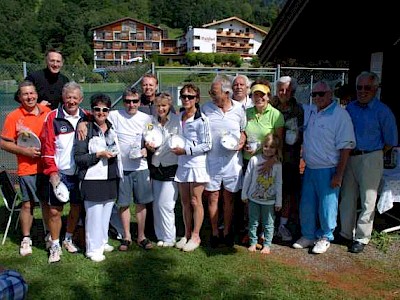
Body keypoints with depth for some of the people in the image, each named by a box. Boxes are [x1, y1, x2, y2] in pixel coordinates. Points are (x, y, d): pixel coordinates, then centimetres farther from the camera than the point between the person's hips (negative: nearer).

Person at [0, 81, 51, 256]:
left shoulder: (47, 112, 5)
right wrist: (25, 151, -14)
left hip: (48, 167, 3)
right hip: (27, 169, -3)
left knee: (47, 202, 12)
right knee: (27, 204, 4)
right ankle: (26, 239, 21)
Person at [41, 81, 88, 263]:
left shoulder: (86, 118, 4)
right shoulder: (53, 117, -5)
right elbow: (47, 147, -7)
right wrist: (52, 172, -10)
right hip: (60, 173, -3)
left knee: (77, 207, 13)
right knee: (55, 210, 0)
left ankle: (68, 239, 33)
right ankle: (55, 246, 16)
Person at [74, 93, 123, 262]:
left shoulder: (112, 129, 13)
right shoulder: (85, 130, -7)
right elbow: (78, 158, -12)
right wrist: (98, 155, -19)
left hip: (111, 178, 6)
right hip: (93, 180, -6)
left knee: (106, 213, 12)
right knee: (94, 214, -4)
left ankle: (103, 242, 28)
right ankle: (93, 248, 9)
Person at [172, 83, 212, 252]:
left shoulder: (201, 120, -13)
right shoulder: (178, 117, 8)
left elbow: (207, 145, -13)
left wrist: (185, 150, -16)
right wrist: (175, 148, 4)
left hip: (197, 164, -6)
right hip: (182, 164, 6)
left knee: (195, 202, 2)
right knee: (185, 202, 12)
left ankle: (196, 236, 15)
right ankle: (187, 235, 24)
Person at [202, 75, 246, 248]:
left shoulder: (239, 109, -1)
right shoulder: (205, 108, 0)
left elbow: (244, 130, 10)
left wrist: (241, 142, -9)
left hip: (232, 160, 0)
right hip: (211, 159, 0)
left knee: (229, 198, 10)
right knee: (212, 197, 5)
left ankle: (227, 231, 25)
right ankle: (214, 232, 20)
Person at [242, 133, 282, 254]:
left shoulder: (277, 164, -7)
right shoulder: (254, 160, -6)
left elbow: (279, 184, -2)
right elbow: (247, 178, 1)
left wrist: (279, 202, 0)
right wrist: (244, 194, 4)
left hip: (269, 200, -1)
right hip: (253, 199, 1)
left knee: (268, 224, 9)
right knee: (253, 222, 11)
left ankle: (267, 245, 22)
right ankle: (253, 243, 25)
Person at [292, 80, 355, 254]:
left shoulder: (340, 115, -12)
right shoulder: (309, 112, 8)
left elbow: (345, 147, -14)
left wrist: (339, 174, -15)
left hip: (328, 171, -6)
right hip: (310, 168, 6)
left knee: (327, 206, 6)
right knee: (306, 205, 13)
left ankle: (325, 238, 26)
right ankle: (308, 236, 31)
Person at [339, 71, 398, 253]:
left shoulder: (382, 111, -9)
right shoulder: (350, 107, 7)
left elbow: (390, 141, -4)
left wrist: (374, 155, 3)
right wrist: (347, 155, 8)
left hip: (370, 159, -5)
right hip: (349, 158, 5)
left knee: (367, 201, 3)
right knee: (347, 198, 13)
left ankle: (361, 238, 15)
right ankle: (346, 233, 27)